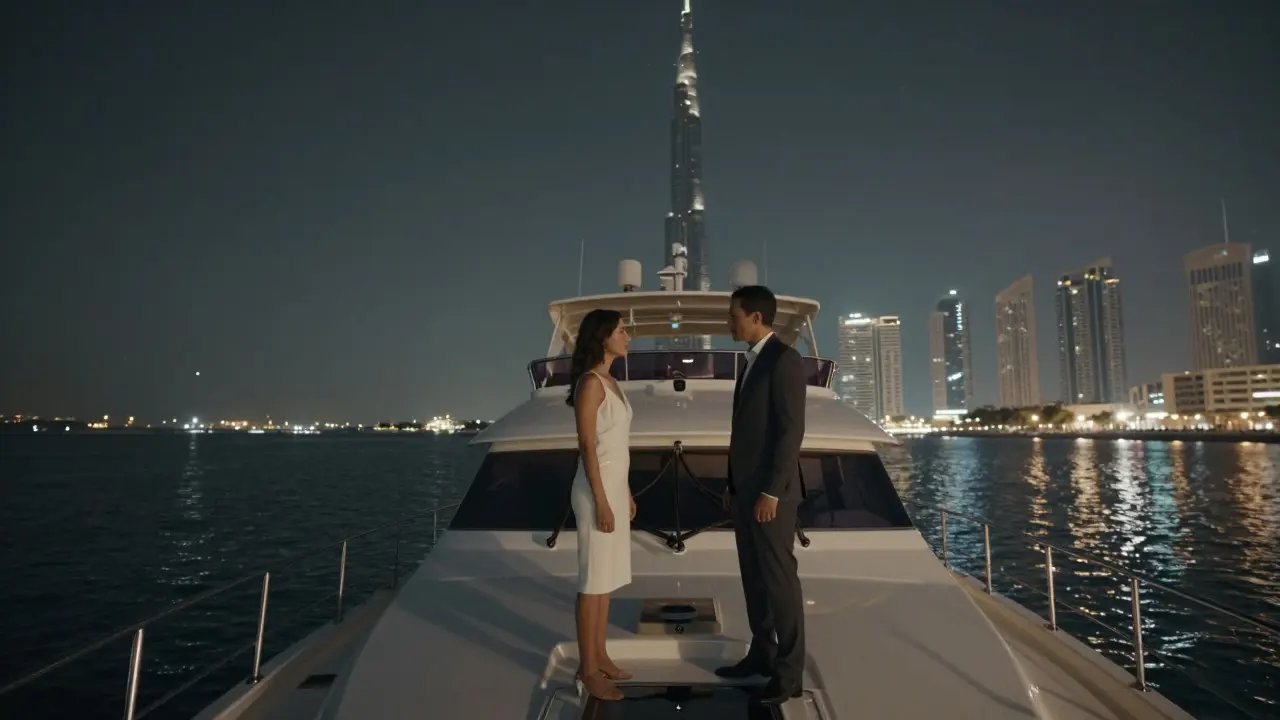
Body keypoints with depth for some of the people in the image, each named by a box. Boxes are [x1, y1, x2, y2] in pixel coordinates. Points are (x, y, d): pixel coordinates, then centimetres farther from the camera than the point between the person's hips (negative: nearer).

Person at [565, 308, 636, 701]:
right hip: (597, 491, -10)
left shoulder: (610, 382, 12)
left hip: (613, 485, 10)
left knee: (606, 578, 15)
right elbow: (587, 447, -19)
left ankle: (599, 657, 27)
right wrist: (602, 503, -20)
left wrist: (625, 492, 19)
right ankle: (588, 668, 13)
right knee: (593, 581, 0)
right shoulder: (590, 383, -16)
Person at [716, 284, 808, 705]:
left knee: (780, 579, 0)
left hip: (769, 493, -9)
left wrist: (771, 492, -21)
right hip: (745, 491, 9)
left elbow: (791, 430, -19)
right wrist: (733, 486, 17)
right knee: (753, 577, 14)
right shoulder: (752, 363, 15)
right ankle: (762, 654, 27)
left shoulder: (784, 358, -13)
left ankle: (789, 672, 12)